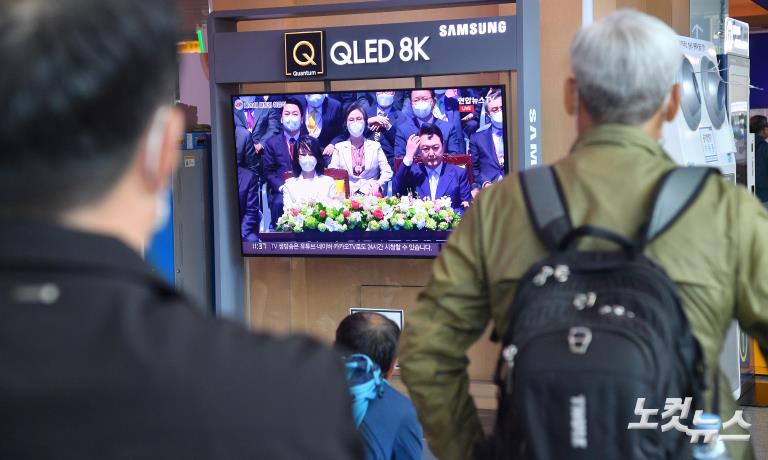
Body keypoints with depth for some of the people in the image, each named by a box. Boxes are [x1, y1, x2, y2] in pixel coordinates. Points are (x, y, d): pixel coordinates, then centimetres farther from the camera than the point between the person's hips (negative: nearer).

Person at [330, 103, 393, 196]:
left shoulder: (375, 146, 15)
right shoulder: (339, 147, 15)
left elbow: (387, 172, 8)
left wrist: (377, 185, -10)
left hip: (370, 194, 0)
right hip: (347, 194, 0)